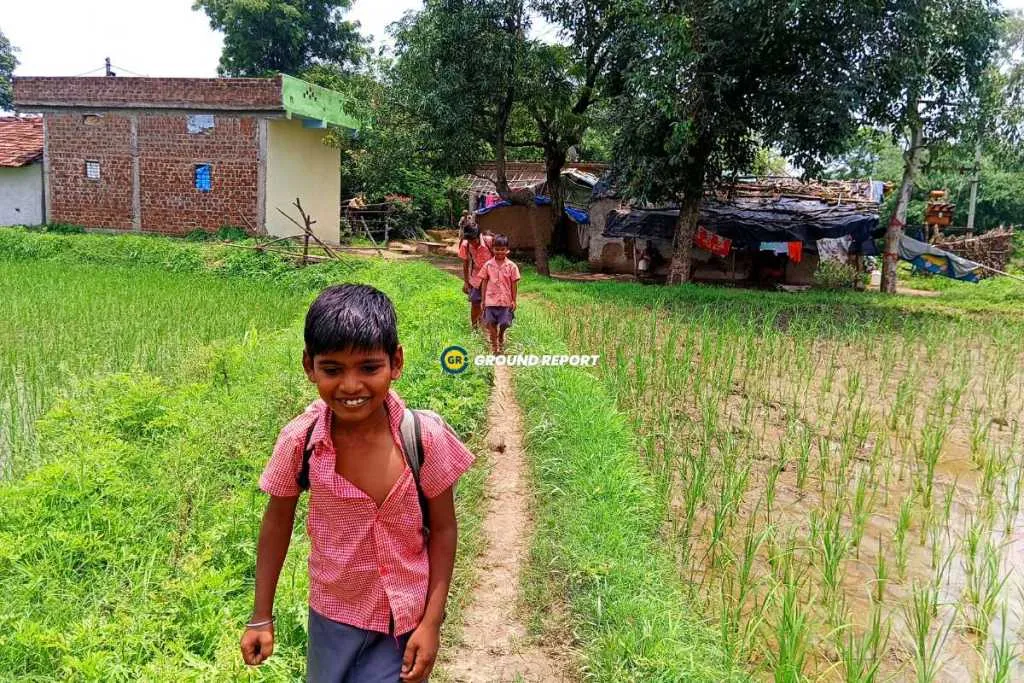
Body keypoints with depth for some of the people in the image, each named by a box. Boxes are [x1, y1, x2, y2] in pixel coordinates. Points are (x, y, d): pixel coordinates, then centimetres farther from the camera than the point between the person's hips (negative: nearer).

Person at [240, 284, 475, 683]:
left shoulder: (425, 438, -22)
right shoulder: (299, 442, -19)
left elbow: (442, 529, -9)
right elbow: (277, 523, -2)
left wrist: (431, 621, -9)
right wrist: (261, 617, 5)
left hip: (406, 618, -1)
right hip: (332, 615, 2)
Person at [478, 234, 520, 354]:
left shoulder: (512, 266, -3)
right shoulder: (488, 265, 0)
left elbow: (514, 284, 1)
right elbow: (484, 283, 5)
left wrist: (514, 301, 0)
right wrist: (483, 300, 3)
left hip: (505, 300, 0)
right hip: (491, 300, 1)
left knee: (504, 324, 4)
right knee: (491, 324, 5)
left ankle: (501, 338, 37)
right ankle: (494, 345, 21)